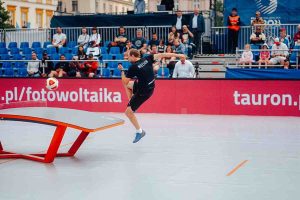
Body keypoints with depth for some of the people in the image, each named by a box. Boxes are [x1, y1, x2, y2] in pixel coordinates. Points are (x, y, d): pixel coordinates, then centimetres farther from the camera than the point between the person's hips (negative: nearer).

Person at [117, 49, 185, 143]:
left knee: (128, 112, 0)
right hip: (150, 86, 9)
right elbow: (161, 55, -5)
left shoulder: (133, 67, -20)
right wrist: (178, 55, -1)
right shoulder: (147, 59, -4)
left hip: (143, 92, -9)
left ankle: (139, 131, 9)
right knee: (128, 85, 29)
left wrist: (122, 70, 1)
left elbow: (124, 82, -14)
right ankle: (132, 104, 28)